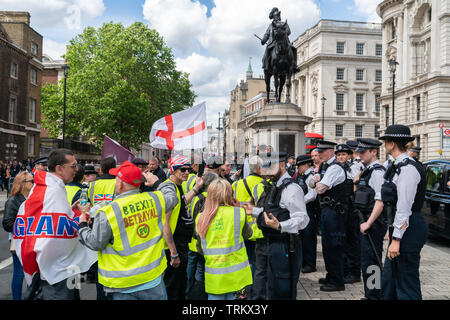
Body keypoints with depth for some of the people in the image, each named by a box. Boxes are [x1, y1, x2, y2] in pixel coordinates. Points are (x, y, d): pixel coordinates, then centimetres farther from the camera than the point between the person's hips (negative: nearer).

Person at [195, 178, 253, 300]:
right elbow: (247, 234, 7)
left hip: (213, 275, 2)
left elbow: (200, 249, 6)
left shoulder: (200, 218, -3)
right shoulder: (238, 213, -10)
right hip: (237, 273, -2)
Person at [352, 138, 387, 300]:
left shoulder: (377, 172, -16)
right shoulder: (367, 171, 15)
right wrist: (357, 184, 9)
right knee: (368, 261, 18)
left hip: (373, 223, -10)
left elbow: (380, 201, -23)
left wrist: (368, 223, -23)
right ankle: (371, 295, 30)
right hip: (366, 221, 10)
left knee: (370, 262, -2)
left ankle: (373, 296, 9)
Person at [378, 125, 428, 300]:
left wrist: (396, 239, -21)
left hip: (409, 230, -10)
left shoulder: (408, 168, -18)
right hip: (401, 228, 10)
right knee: (388, 279, 19)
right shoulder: (398, 166, 13)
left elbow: (405, 207, -22)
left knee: (407, 283, -2)